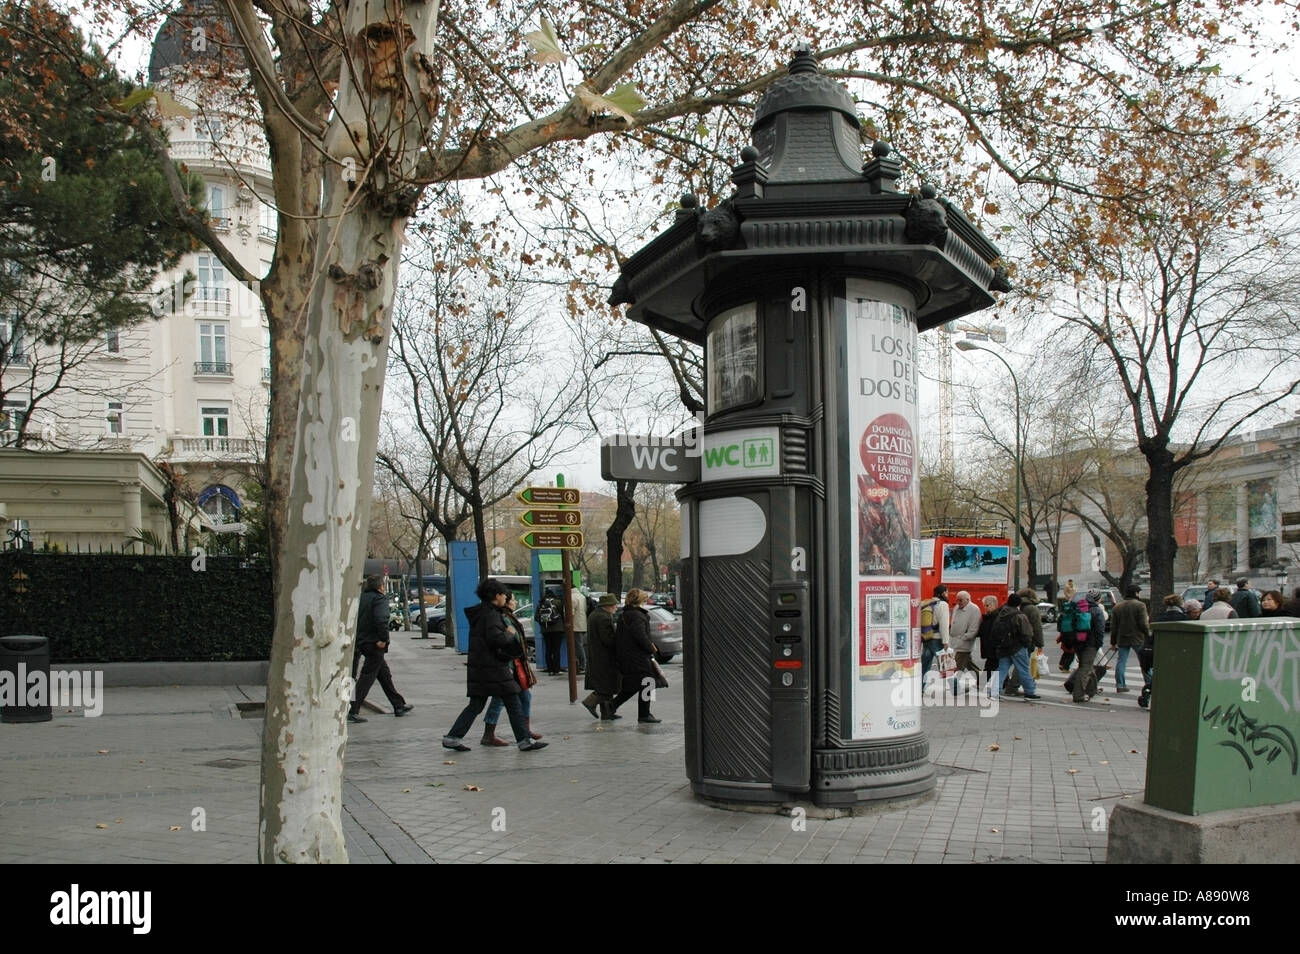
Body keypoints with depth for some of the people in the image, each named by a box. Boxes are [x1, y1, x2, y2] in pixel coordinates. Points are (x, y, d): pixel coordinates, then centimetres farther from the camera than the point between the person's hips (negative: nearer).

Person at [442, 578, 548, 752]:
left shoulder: (479, 613, 16)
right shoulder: (491, 614, -14)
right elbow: (496, 637, -25)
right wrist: (510, 635, -7)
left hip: (478, 667, 9)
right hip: (493, 668, -9)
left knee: (476, 705, 12)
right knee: (513, 703, -2)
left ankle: (453, 737, 9)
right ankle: (524, 740, 2)